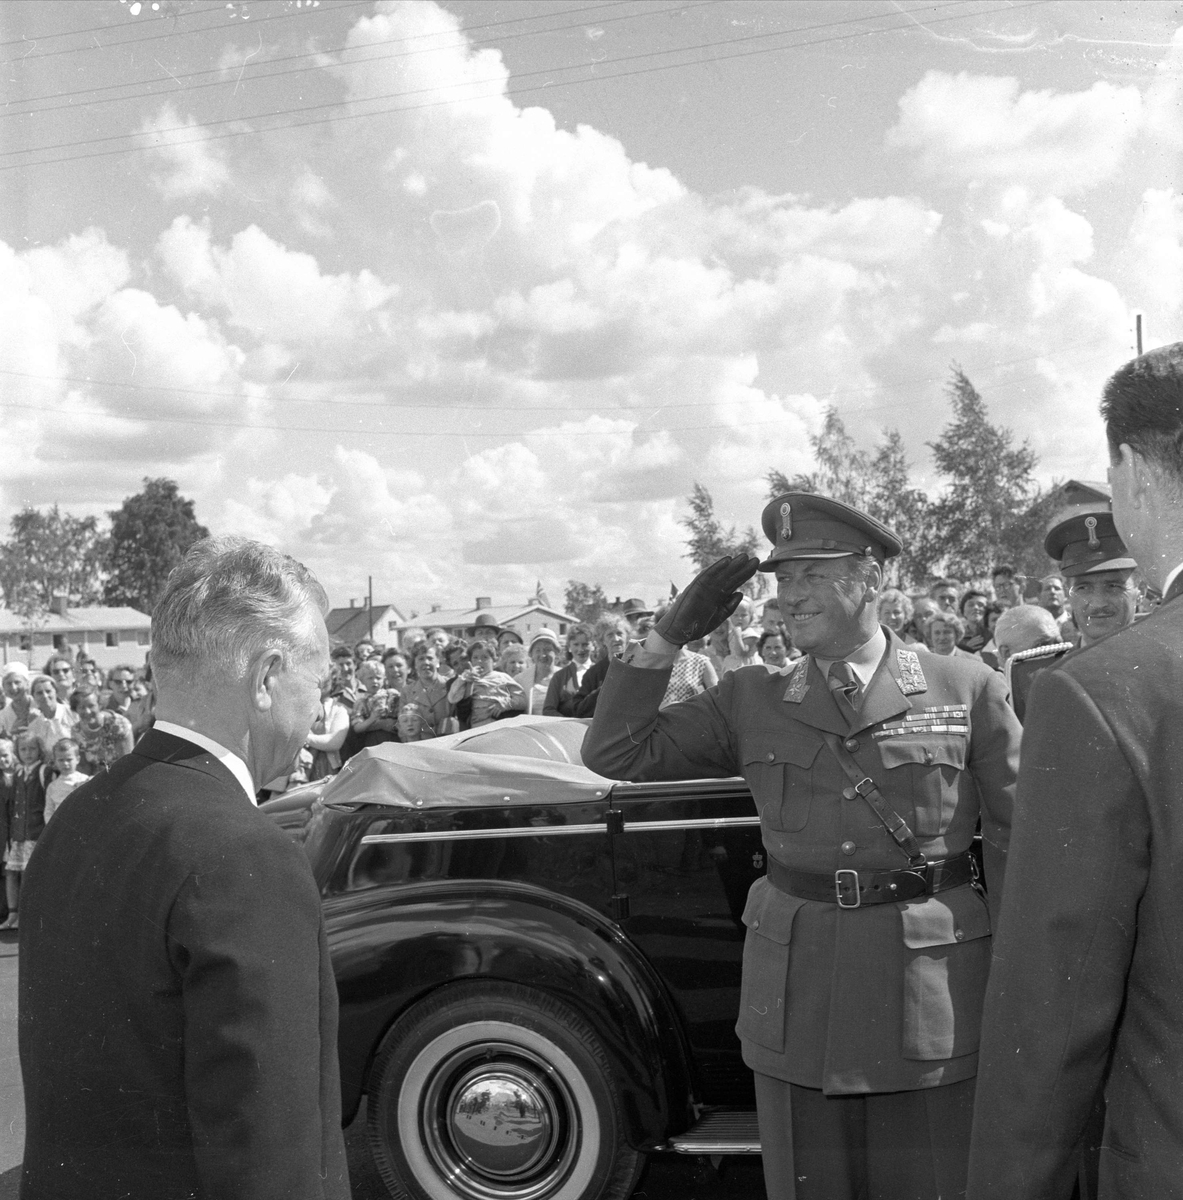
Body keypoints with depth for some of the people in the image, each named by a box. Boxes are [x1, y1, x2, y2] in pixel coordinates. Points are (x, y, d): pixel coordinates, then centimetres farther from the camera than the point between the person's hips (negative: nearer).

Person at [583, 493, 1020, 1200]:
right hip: (798, 997, 2)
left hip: (933, 998, -1)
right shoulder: (751, 704, 3)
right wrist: (671, 635, -7)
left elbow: (1016, 846, -1)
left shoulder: (968, 690, -2)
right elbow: (615, 753, 1)